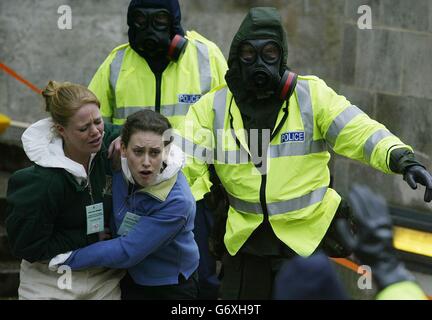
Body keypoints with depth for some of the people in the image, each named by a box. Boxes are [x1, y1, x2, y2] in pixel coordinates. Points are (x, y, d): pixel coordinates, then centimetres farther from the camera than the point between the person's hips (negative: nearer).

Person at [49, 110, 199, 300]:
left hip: (171, 288, -5)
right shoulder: (119, 168, -15)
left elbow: (127, 251, -29)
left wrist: (71, 259, -24)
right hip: (130, 279, 5)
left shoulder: (176, 201, -31)